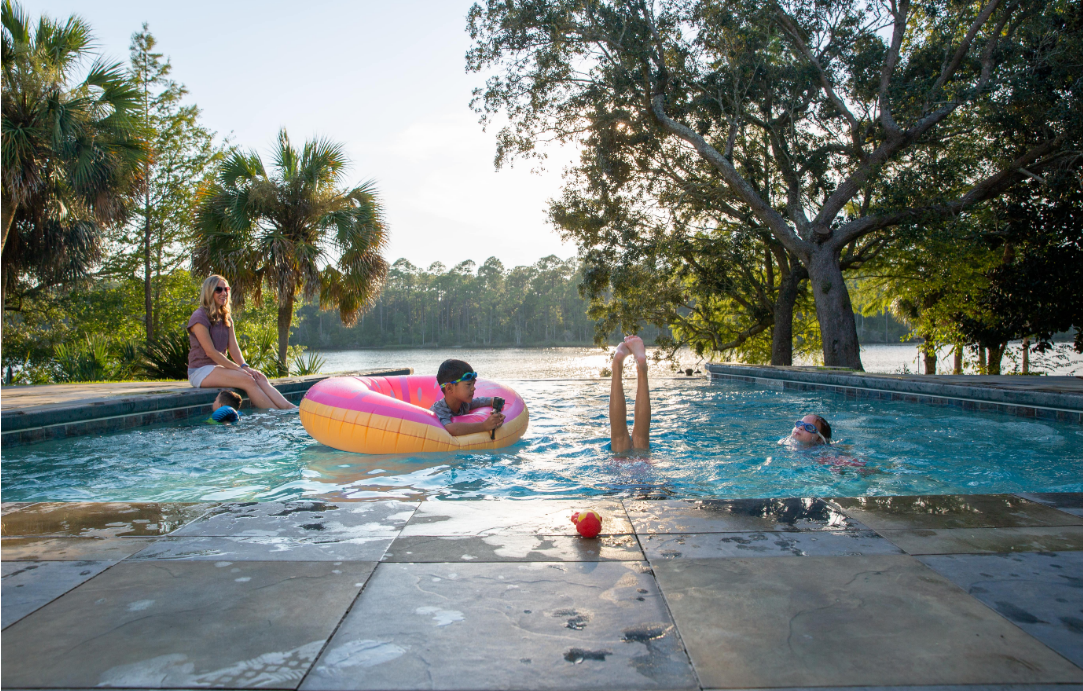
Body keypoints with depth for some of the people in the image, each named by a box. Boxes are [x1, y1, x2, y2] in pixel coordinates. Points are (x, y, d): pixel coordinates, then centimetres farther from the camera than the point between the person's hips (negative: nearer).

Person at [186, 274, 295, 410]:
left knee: (260, 377, -19)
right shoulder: (199, 317, -10)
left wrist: (244, 366, -13)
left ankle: (289, 407, -37)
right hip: (201, 371, -7)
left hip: (219, 367, 7)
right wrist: (238, 368, -19)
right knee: (247, 380, -28)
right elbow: (210, 352, -16)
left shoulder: (226, 318, 16)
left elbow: (233, 347, 6)